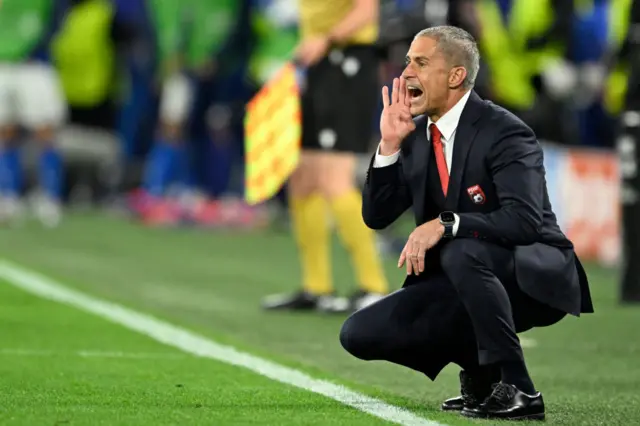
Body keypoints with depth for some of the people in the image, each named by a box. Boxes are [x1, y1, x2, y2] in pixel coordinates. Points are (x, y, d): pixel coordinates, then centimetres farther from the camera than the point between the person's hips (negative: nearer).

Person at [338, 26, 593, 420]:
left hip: (535, 275, -7)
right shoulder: (417, 134, 4)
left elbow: (523, 221, -30)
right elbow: (376, 216, 3)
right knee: (360, 334, -7)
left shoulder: (504, 132, -18)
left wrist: (445, 224, -38)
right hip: (463, 282, 7)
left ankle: (515, 388, -25)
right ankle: (479, 366, 9)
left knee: (462, 253, -39)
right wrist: (390, 144, -10)